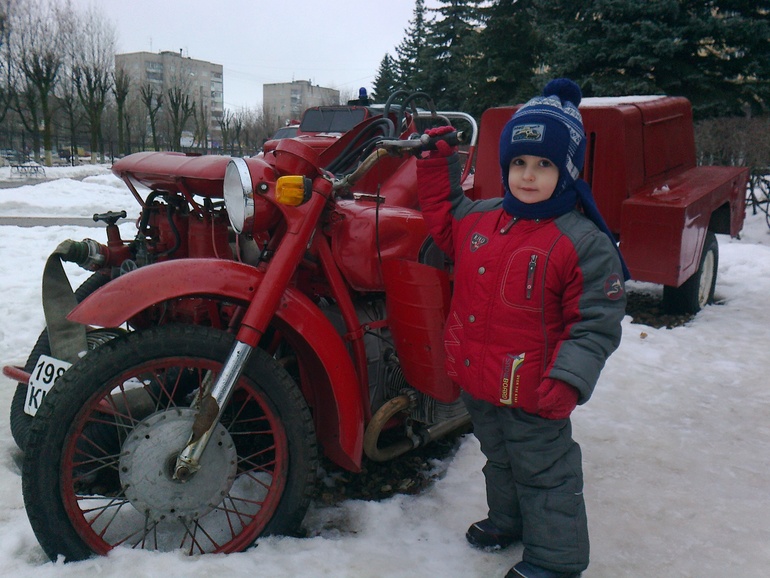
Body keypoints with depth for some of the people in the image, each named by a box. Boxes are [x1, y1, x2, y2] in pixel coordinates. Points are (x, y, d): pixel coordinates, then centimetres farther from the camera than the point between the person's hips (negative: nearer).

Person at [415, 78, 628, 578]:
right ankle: (509, 519, 52)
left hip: (533, 393, -7)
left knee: (544, 470, 12)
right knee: (499, 459, 28)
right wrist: (438, 165, 13)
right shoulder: (481, 218, 1)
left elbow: (598, 322, -17)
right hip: (478, 381, 7)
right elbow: (445, 218, 22)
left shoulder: (584, 242, -19)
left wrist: (568, 379, -26)